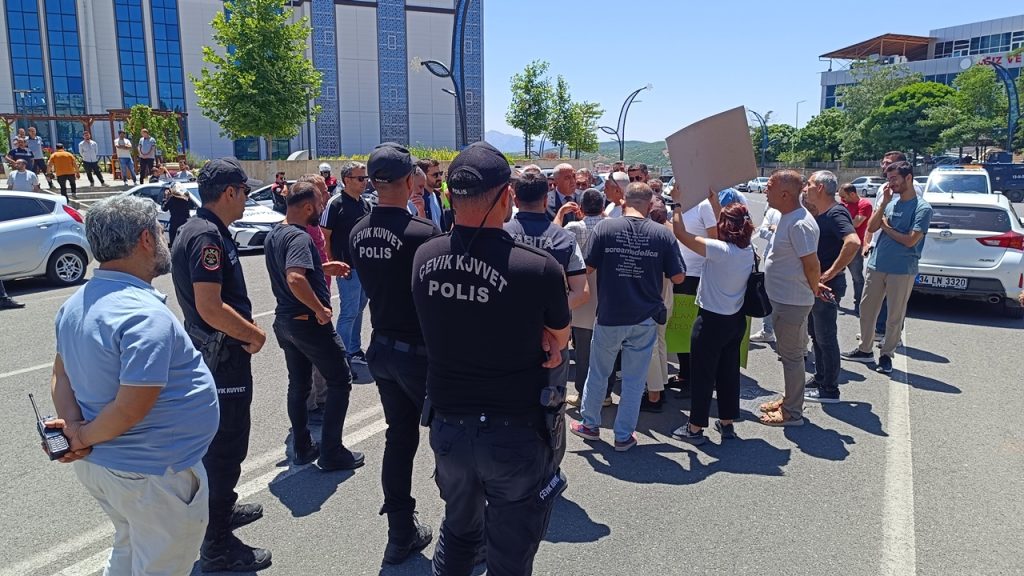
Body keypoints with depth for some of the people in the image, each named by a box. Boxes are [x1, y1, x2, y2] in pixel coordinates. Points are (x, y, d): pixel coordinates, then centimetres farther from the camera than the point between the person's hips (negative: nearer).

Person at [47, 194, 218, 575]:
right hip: (155, 475, -9)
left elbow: (62, 373, 8)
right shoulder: (146, 315, -28)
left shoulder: (77, 303, 2)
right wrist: (84, 436, -12)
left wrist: (73, 425, -6)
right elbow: (131, 408, -29)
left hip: (96, 466, 9)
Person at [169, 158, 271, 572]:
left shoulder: (198, 229, 12)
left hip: (215, 353, 11)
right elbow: (211, 307, -28)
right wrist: (254, 334, -15)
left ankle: (223, 509, 43)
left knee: (222, 440, 24)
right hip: (222, 356, -11)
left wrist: (245, 330, 9)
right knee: (226, 445, 0)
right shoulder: (208, 236, -21)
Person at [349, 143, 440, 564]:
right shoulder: (424, 232, -22)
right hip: (421, 351, -6)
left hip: (382, 348, 7)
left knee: (399, 439, 17)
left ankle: (402, 535, 27)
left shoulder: (358, 233, 0)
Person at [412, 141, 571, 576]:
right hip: (514, 435, -4)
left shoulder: (424, 257, -8)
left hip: (447, 426, 5)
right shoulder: (539, 268, -23)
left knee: (457, 532, 29)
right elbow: (560, 340, -4)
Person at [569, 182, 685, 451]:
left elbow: (589, 267, -5)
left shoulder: (605, 227, -9)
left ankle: (590, 424, 34)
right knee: (634, 380, 12)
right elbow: (678, 277, -3)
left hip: (609, 317, 0)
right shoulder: (663, 234, -7)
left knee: (598, 374, 19)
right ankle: (624, 436, 22)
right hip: (645, 320, 0)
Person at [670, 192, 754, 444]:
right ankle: (727, 423, 28)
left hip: (711, 321, -7)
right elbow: (729, 228, 18)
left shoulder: (719, 250, -23)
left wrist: (677, 205, -8)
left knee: (702, 374, 4)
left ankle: (695, 428, 14)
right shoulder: (747, 250, -1)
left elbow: (681, 234, -20)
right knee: (729, 371, 17)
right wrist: (714, 200, 22)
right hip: (736, 319, 7)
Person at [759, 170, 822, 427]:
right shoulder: (787, 218, 9)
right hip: (783, 300, 10)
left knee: (791, 355, 1)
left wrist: (813, 290, -6)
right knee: (789, 353, 21)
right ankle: (790, 400, 36)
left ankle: (792, 413, 13)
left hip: (792, 303, -10)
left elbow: (812, 265, -22)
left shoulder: (800, 224, -24)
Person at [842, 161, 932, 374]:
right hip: (876, 264, 6)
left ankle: (887, 354, 18)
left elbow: (910, 240, -16)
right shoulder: (890, 200, 7)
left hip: (902, 270, -5)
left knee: (895, 316, 6)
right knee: (866, 308, 12)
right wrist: (884, 203, -9)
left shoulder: (922, 208, -9)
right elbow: (871, 227, -1)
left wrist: (886, 227, -5)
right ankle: (865, 349, 25)